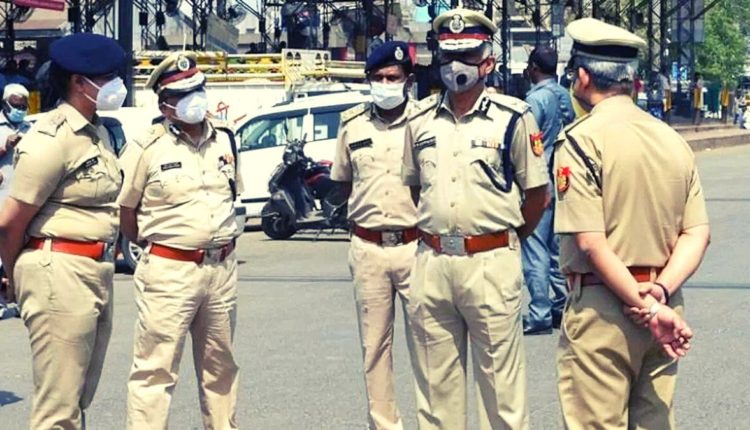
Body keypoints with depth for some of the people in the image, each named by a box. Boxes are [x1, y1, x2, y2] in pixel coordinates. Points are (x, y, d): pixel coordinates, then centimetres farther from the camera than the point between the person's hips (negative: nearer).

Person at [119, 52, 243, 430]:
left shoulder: (224, 141, 9)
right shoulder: (147, 149, -9)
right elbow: (124, 211, -3)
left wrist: (221, 243, 15)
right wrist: (156, 245, 3)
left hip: (222, 269, 6)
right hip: (169, 272, -6)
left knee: (220, 366, 17)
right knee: (155, 370, -5)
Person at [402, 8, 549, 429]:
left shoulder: (513, 117, -3)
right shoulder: (421, 119, 9)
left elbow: (537, 193, 2)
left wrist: (507, 240, 6)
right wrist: (433, 231, 14)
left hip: (491, 263, -4)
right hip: (431, 263, 4)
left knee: (502, 379, 0)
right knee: (436, 379, 12)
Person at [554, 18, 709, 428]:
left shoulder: (581, 139, -10)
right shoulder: (672, 139, 8)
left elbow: (591, 243, -17)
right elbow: (697, 233, 2)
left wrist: (647, 309, -14)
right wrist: (659, 293, -7)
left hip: (602, 306, -6)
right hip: (665, 308, 6)